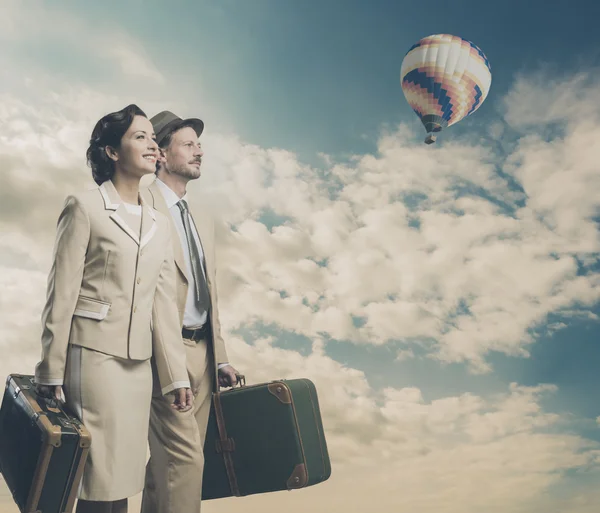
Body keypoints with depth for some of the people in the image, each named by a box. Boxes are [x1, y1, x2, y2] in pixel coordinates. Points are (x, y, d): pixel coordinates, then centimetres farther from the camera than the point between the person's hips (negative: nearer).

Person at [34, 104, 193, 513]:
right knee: (101, 480, 0)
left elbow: (165, 304, 10)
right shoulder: (85, 207, -3)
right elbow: (62, 294, -5)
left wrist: (176, 375, 8)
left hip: (140, 363, 5)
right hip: (94, 355, -5)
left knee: (125, 476, 11)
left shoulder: (161, 223, 12)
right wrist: (52, 373, -5)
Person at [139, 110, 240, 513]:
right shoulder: (143, 206, -7)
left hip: (202, 352, 7)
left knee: (168, 461, 14)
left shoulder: (203, 220, 18)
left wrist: (220, 358, 15)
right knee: (185, 457, -7)